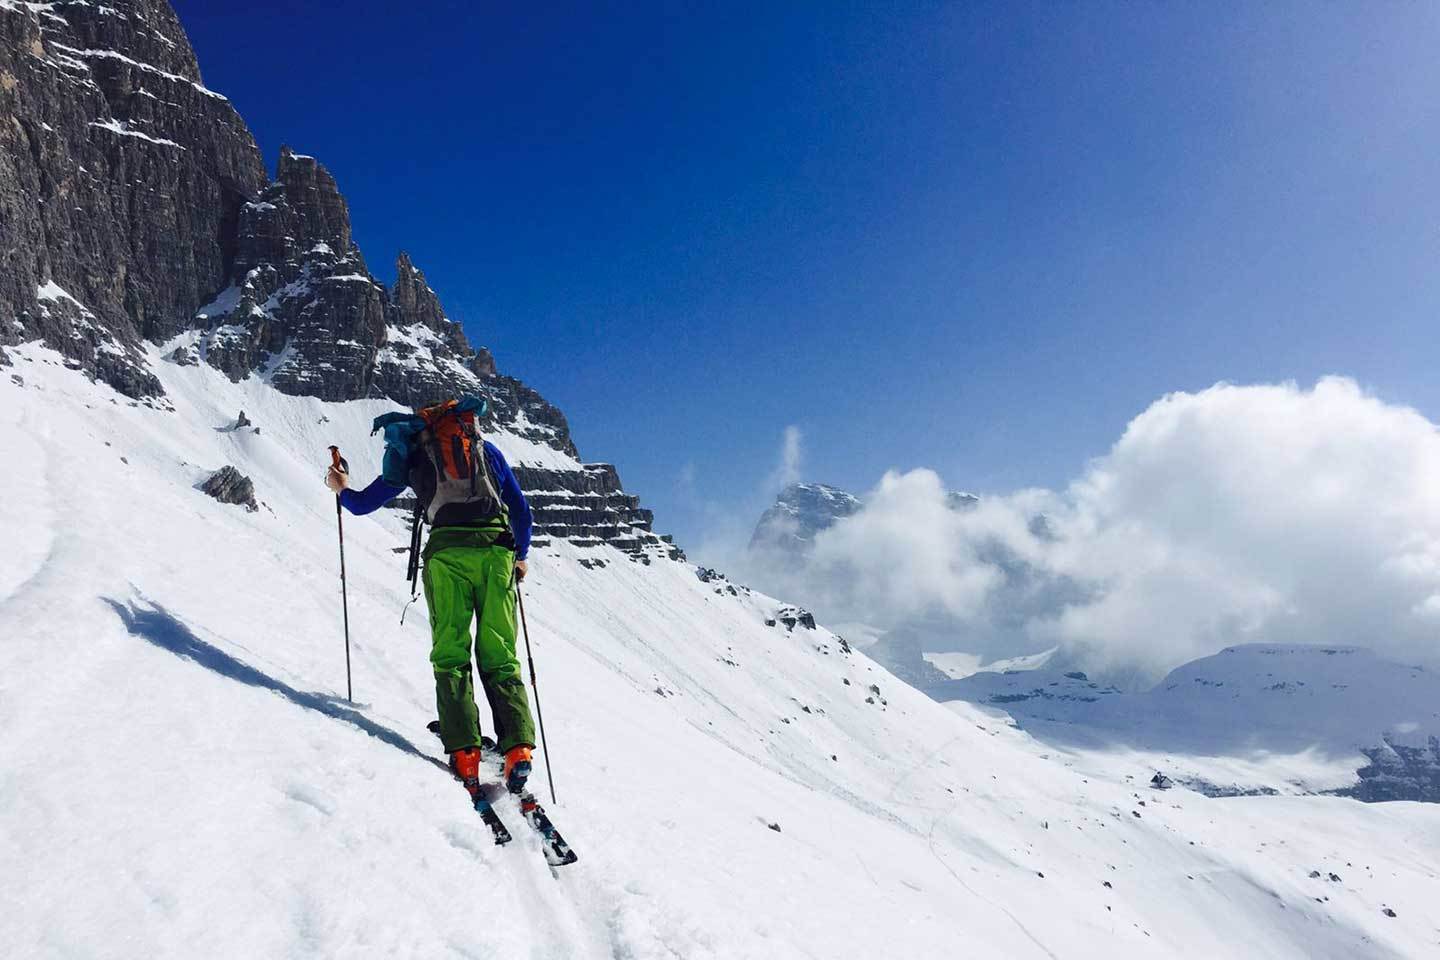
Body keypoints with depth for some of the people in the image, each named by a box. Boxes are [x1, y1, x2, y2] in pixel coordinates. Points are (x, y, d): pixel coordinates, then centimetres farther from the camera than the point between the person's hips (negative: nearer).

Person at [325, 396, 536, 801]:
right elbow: (521, 509, 23)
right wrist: (520, 556, 37)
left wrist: (341, 489, 48)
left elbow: (364, 503, 26)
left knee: (451, 654, 2)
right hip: (497, 549, 2)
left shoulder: (413, 451, 22)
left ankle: (464, 751, -12)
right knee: (499, 657, 2)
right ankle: (517, 747, -12)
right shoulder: (486, 448, 26)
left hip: (447, 549, -1)